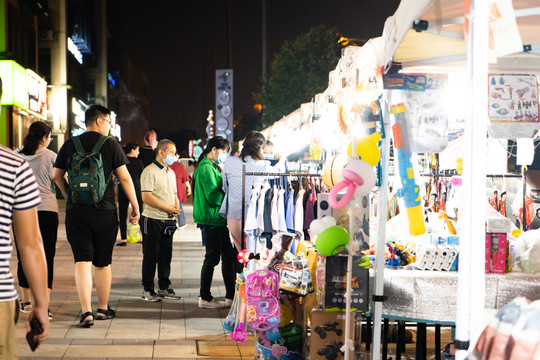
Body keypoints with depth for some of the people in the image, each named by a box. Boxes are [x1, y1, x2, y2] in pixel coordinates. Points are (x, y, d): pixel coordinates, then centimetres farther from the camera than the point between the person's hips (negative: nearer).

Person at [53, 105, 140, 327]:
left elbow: (56, 176, 10)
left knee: (82, 262, -2)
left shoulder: (70, 145, 6)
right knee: (103, 263, 12)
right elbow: (124, 178, -5)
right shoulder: (110, 144, -3)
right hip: (104, 211, -1)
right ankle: (103, 309, 23)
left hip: (76, 211, 1)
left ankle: (86, 311, -14)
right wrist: (135, 206, 2)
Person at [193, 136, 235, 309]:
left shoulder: (213, 167, 19)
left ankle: (231, 296, 17)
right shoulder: (206, 168, -14)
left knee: (230, 256, 11)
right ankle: (205, 298, 6)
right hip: (211, 219, -10)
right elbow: (214, 197, -21)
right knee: (212, 258, -3)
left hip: (218, 219, 10)